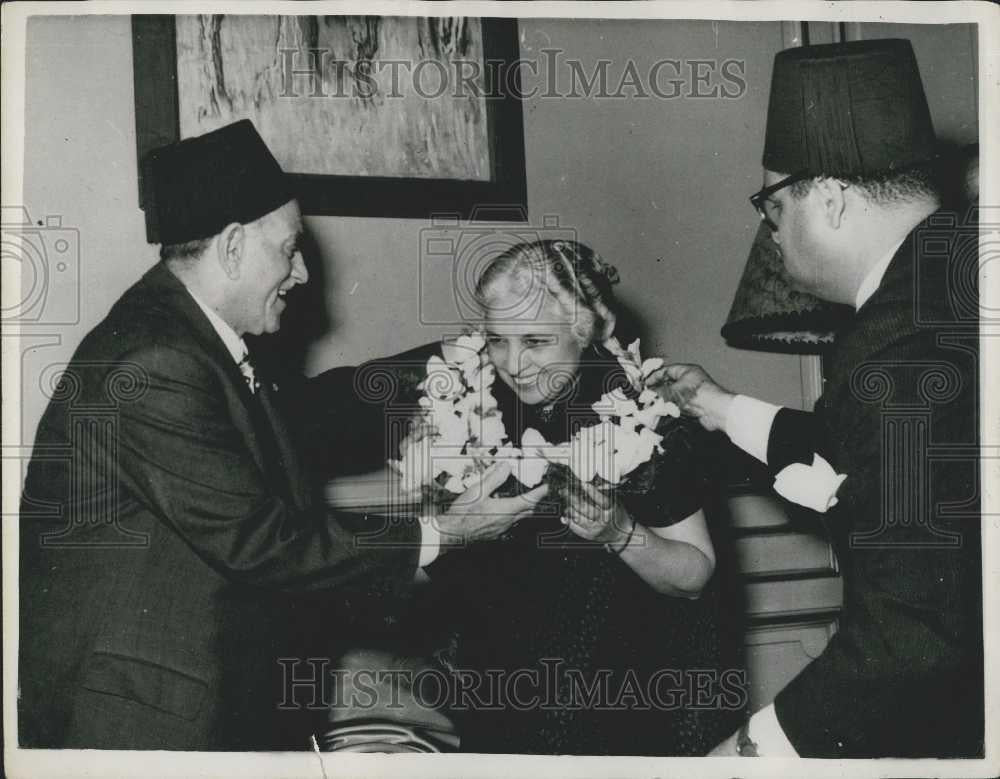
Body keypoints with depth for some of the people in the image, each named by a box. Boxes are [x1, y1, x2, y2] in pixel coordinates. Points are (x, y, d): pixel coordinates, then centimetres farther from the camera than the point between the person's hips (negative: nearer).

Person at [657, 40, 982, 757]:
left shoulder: (905, 349, -27)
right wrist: (727, 411, 22)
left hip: (951, 717, -8)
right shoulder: (951, 266, 3)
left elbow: (910, 632, -29)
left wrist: (760, 744, -18)